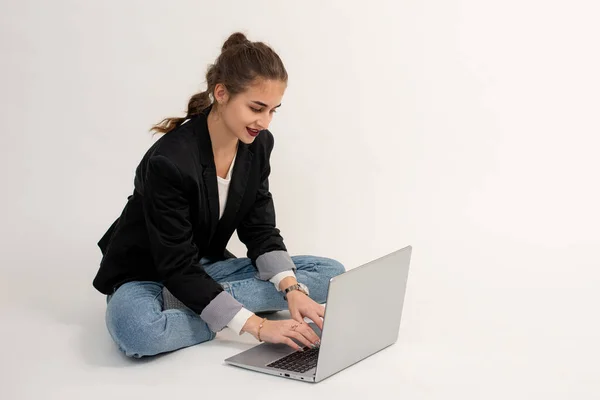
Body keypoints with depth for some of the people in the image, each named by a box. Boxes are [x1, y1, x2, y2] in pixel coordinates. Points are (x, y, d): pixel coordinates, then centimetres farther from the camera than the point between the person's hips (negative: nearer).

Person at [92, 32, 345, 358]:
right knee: (135, 330, -43)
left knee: (330, 273, -9)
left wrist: (292, 290, -21)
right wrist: (257, 326, -34)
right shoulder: (169, 161, -28)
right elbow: (177, 267, -27)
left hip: (206, 267, 8)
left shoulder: (257, 145, -7)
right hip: (146, 275, -7)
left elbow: (260, 230, -2)